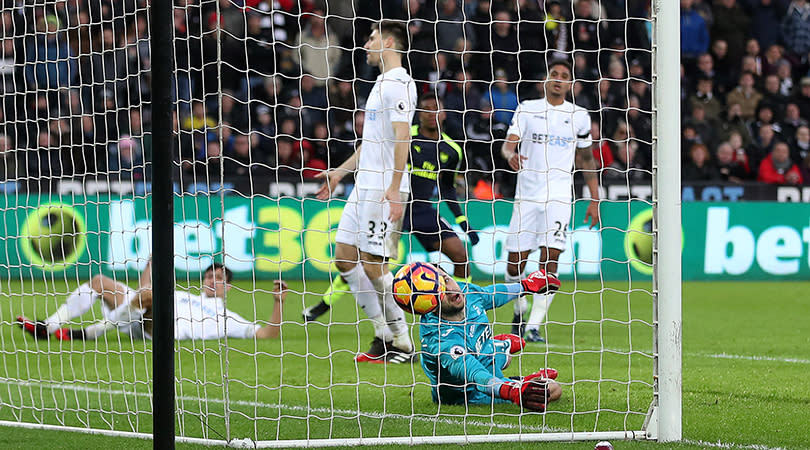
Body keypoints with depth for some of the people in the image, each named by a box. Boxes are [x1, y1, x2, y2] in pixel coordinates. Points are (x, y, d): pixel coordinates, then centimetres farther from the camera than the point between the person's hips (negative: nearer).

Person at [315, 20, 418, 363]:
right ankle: (384, 336, 12)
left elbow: (402, 137, -20)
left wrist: (394, 187, -26)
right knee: (344, 257, 8)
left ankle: (403, 345, -3)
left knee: (373, 264, -10)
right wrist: (340, 172, 30)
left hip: (385, 190, -10)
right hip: (364, 186, 10)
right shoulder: (382, 84, 20)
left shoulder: (398, 83, -11)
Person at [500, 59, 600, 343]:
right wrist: (511, 155, -29)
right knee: (515, 262, -1)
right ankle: (520, 307, 29)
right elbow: (508, 144, -5)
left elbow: (586, 160, 15)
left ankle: (534, 327, -13)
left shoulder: (578, 116, 9)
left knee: (550, 261, -15)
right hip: (527, 193, 1)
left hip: (559, 195, -1)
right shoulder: (527, 109, 6)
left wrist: (594, 200, 11)